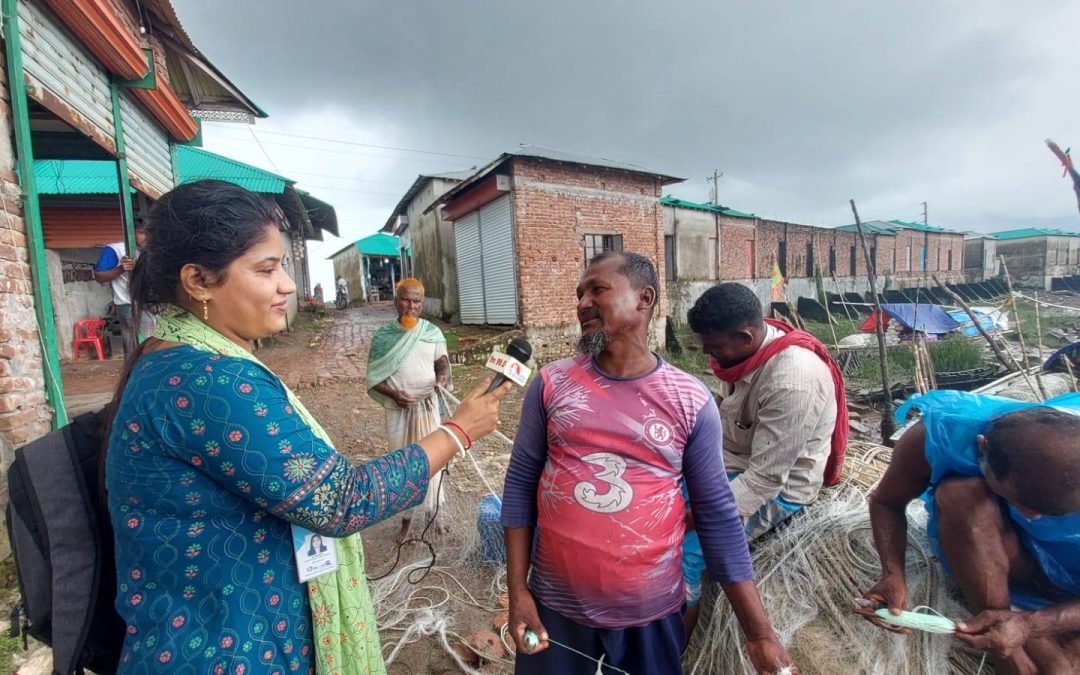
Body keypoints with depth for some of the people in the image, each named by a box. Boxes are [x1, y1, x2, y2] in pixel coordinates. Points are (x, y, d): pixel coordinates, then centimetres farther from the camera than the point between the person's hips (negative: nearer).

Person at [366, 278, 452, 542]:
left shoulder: (432, 332, -2)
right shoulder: (383, 335, -4)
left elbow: (442, 361, -1)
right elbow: (374, 376, -2)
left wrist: (443, 375, -24)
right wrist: (393, 394, -18)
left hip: (427, 405, 1)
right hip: (398, 408, 0)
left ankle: (434, 509, 30)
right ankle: (406, 515, 29)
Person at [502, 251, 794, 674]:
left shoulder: (692, 401, -10)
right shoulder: (551, 384, -8)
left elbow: (717, 515, -3)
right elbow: (521, 483, -2)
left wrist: (759, 633, -1)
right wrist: (517, 589, -3)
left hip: (651, 613, 0)